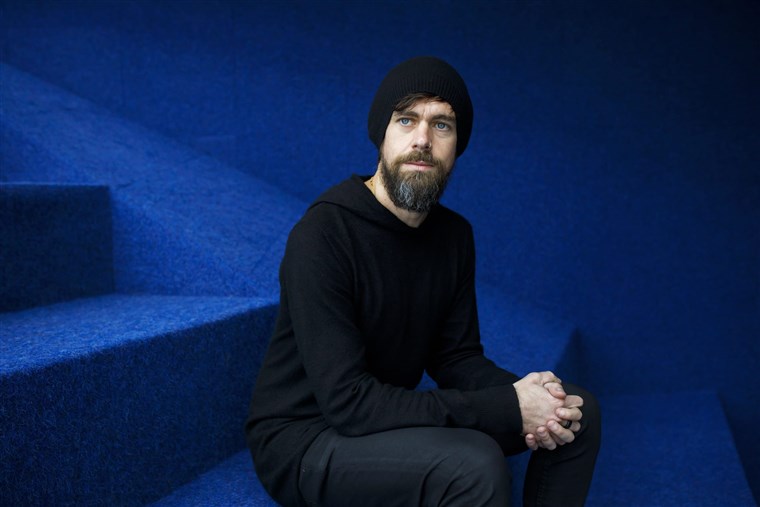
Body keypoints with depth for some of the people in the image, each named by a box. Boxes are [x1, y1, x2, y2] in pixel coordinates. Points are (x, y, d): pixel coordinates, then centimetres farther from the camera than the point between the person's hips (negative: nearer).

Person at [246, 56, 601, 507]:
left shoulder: (454, 234, 1)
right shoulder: (321, 236, -24)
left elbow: (456, 356, 6)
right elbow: (348, 402, -29)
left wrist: (520, 393, -18)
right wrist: (508, 410, -28)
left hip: (390, 420, 7)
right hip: (303, 439, -7)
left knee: (578, 411, -1)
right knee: (474, 464, -34)